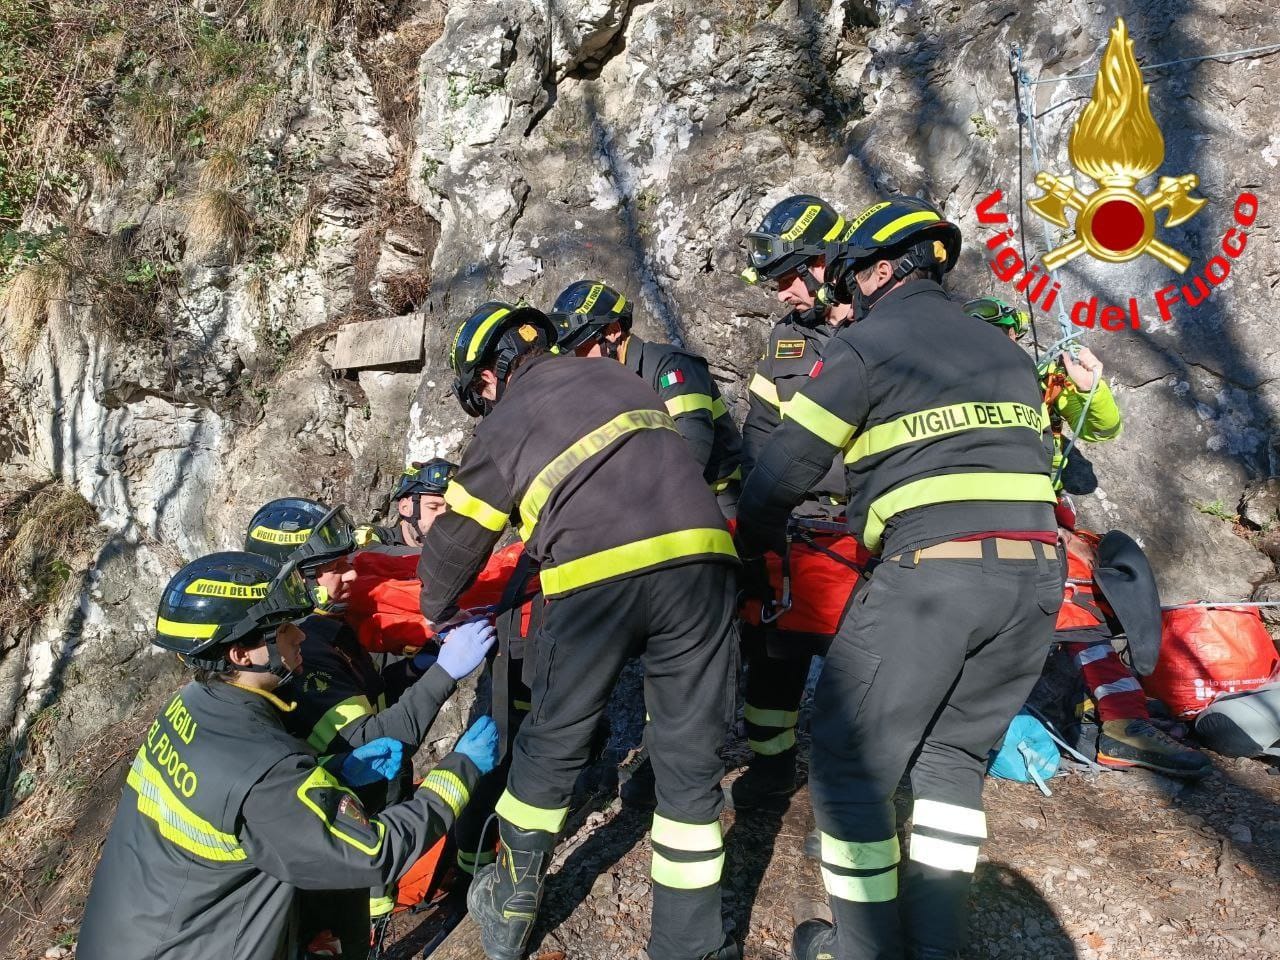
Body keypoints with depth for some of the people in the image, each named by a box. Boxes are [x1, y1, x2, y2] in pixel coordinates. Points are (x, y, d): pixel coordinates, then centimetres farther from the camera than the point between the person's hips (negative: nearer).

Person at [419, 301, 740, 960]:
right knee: (690, 761, 12)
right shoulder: (613, 374, 25)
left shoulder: (504, 423, 14)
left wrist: (437, 610, 39)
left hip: (597, 578, -3)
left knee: (551, 747, 17)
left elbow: (457, 538, 20)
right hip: (700, 556, 4)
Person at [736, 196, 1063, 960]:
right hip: (1035, 578, 7)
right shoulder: (1007, 351, 23)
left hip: (930, 575, -7)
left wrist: (753, 543, 19)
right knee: (952, 758, 19)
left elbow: (788, 468, 0)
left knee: (851, 761, 6)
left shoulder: (864, 345, 2)